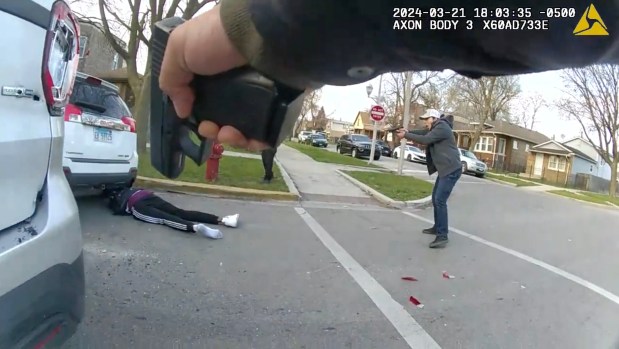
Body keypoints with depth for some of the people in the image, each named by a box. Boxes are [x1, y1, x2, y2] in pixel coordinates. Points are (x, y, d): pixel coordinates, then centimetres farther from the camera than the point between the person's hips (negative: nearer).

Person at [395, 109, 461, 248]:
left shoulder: (442, 127, -14)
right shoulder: (435, 128, 19)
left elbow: (425, 139, -22)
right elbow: (422, 133, 12)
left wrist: (405, 135, -16)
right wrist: (408, 132, -3)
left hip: (451, 170, -11)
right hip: (445, 169, 11)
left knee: (440, 200, -16)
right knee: (435, 198, 16)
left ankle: (442, 236, -15)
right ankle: (437, 227, 28)